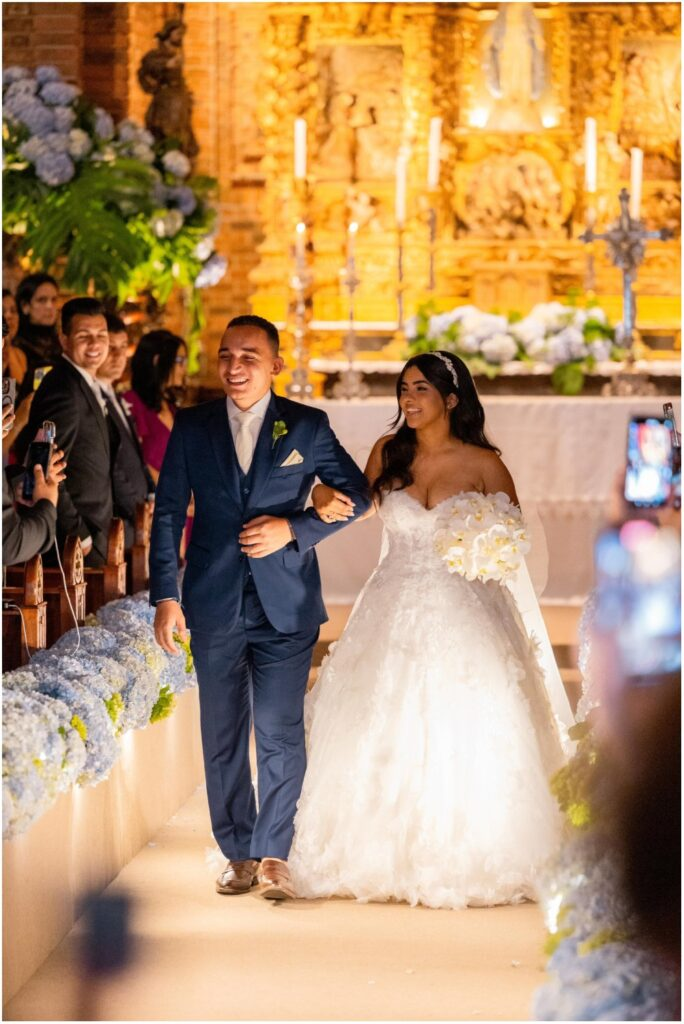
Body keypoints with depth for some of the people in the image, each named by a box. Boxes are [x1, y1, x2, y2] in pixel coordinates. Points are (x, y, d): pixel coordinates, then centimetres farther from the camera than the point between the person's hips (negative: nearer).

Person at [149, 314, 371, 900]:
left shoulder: (307, 427, 1)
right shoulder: (192, 428, 5)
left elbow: (357, 494, 6)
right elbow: (168, 514, 6)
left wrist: (294, 528, -9)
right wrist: (164, 596, -1)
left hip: (285, 606, -2)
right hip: (214, 606, 2)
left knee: (281, 734, -3)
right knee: (222, 737, 7)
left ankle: (273, 853, 9)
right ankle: (239, 854, 18)